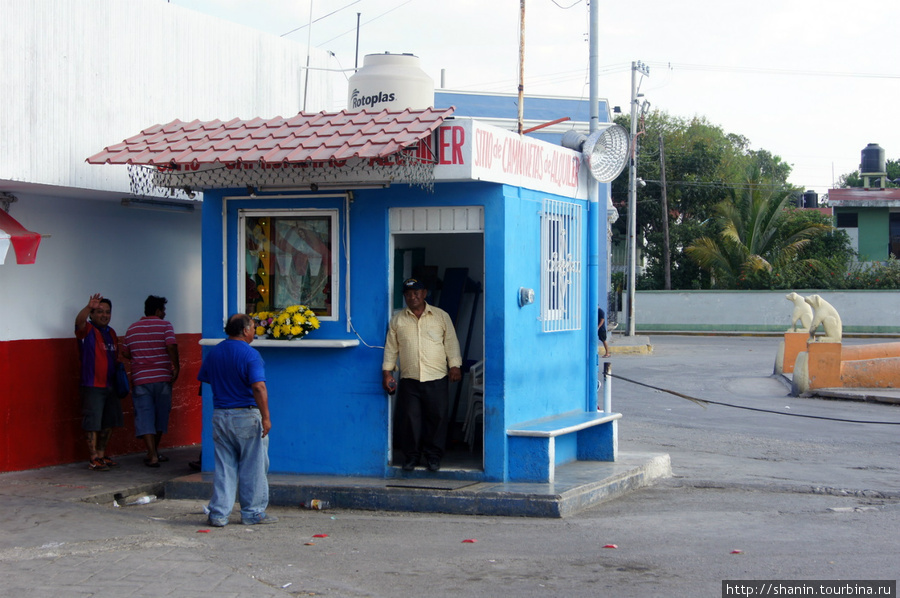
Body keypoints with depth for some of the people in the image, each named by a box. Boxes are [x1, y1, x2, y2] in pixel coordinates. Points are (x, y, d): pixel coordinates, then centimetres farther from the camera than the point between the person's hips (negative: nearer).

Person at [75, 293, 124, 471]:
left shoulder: (111, 332, 16)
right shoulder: (87, 330, -6)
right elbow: (79, 321, -29)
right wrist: (89, 307, -48)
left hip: (110, 385, 8)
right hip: (92, 385, -8)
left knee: (109, 423, 12)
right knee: (92, 423, -5)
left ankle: (102, 455, 23)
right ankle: (93, 459, 0)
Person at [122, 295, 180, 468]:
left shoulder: (132, 329, 9)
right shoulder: (165, 326, -2)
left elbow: (125, 353, 12)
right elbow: (171, 346, -16)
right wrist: (176, 368, -10)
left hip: (140, 379, 1)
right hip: (162, 378, -1)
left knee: (145, 416, 0)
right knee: (161, 415, 15)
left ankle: (152, 455, -10)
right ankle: (154, 452, 25)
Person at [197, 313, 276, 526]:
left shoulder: (214, 353, 7)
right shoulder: (250, 354, -14)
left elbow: (203, 379, 16)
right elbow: (258, 387, -22)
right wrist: (265, 417, -20)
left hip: (220, 415, 6)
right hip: (246, 415, -6)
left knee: (224, 467, 10)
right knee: (253, 467, 6)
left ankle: (219, 514, 7)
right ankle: (252, 513, 11)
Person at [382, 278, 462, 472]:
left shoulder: (441, 316, 6)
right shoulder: (397, 320, 9)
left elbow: (451, 343, 6)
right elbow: (391, 347, 10)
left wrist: (455, 366, -3)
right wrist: (387, 372, 4)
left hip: (437, 378, -1)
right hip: (409, 380, 1)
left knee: (437, 417, 0)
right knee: (410, 419, -1)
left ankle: (434, 456, 11)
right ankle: (411, 456, 11)